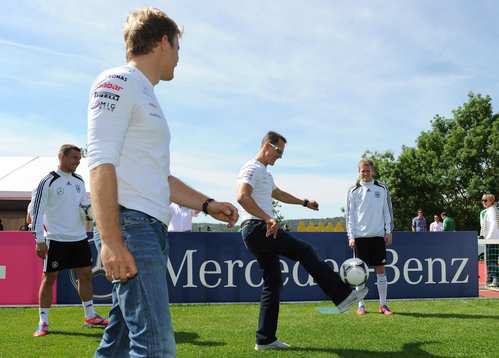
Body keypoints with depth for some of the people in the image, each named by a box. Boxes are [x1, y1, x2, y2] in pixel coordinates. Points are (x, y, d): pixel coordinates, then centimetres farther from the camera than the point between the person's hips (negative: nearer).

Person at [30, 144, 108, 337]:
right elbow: (37, 211, -10)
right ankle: (43, 322, 10)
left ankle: (90, 316, 21)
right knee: (49, 278, 0)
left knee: (85, 274, 9)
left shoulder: (79, 181, 11)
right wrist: (39, 240, -14)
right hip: (55, 239, -6)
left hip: (79, 237, 6)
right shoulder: (48, 182, -9)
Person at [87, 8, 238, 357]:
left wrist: (207, 204, 28)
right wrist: (111, 241, -23)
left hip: (153, 230, 10)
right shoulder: (118, 82, -4)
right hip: (130, 225, -10)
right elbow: (101, 164, -15)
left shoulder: (146, 95, 25)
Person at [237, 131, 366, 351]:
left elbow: (278, 194, 43)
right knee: (305, 252, -11)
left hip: (260, 231, 11)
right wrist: (268, 218, -32)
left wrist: (305, 203, 46)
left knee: (272, 282, 7)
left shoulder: (265, 173, 25)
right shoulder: (252, 168, -7)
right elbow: (242, 197, -24)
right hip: (257, 228, -11)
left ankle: (265, 339, 8)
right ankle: (342, 296, -7)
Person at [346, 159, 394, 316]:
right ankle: (361, 305, 9)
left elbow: (388, 210, 9)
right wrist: (351, 236, -4)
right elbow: (349, 215, 3)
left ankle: (383, 305, 9)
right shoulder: (353, 191, 3)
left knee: (380, 270, 2)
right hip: (360, 236, -1)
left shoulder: (382, 188, 6)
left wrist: (388, 232, 3)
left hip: (378, 235, 1)